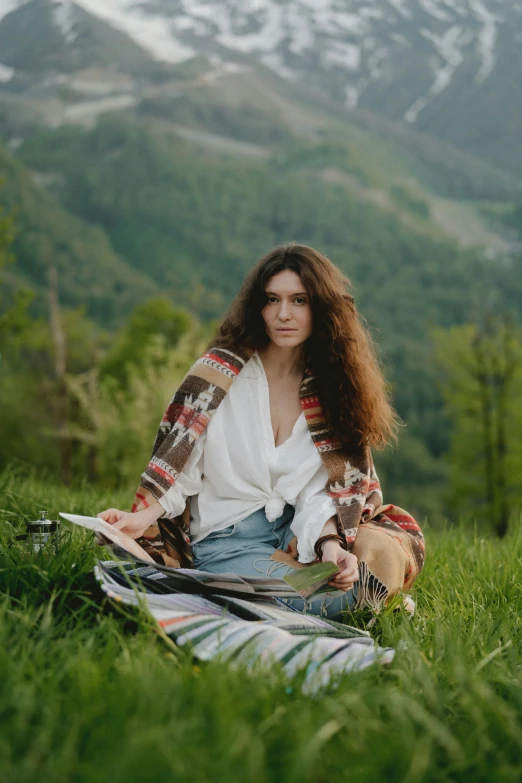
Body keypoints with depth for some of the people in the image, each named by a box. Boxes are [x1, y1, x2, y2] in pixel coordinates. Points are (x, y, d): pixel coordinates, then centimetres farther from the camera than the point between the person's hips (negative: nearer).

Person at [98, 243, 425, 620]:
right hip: (227, 538, -3)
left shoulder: (331, 387, 5)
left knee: (385, 554, -24)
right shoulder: (221, 372, -3)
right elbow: (178, 461, -7)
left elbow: (322, 490, -2)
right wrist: (144, 516, -26)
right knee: (343, 598, -26)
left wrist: (329, 542, -22)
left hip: (299, 531, 4)